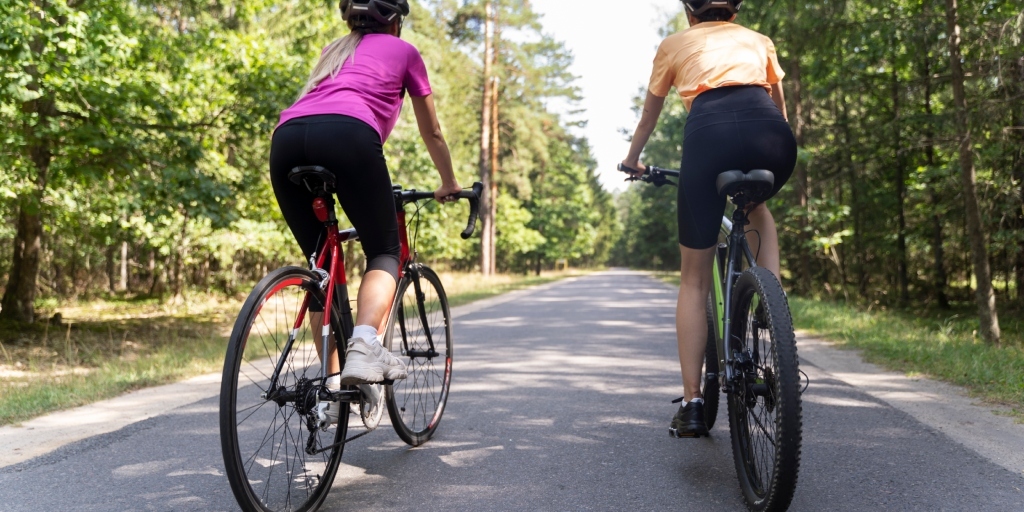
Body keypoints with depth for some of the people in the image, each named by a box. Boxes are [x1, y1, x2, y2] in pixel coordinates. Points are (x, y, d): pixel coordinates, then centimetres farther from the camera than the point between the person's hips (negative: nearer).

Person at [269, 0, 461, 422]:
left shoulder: (335, 51, 39)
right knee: (384, 251, 9)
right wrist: (448, 185, 48)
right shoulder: (403, 50, 27)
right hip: (347, 136, -5)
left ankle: (334, 385, 13)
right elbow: (431, 133, 33)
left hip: (286, 138, 5)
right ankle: (364, 346, -17)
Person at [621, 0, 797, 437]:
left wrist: (632, 159, 56)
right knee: (757, 207, 37)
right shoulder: (759, 41, 32)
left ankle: (692, 404, 10)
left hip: (709, 132, -2)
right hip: (773, 138, 2)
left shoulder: (675, 45, 28)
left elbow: (649, 114, 39)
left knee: (694, 279, 11)